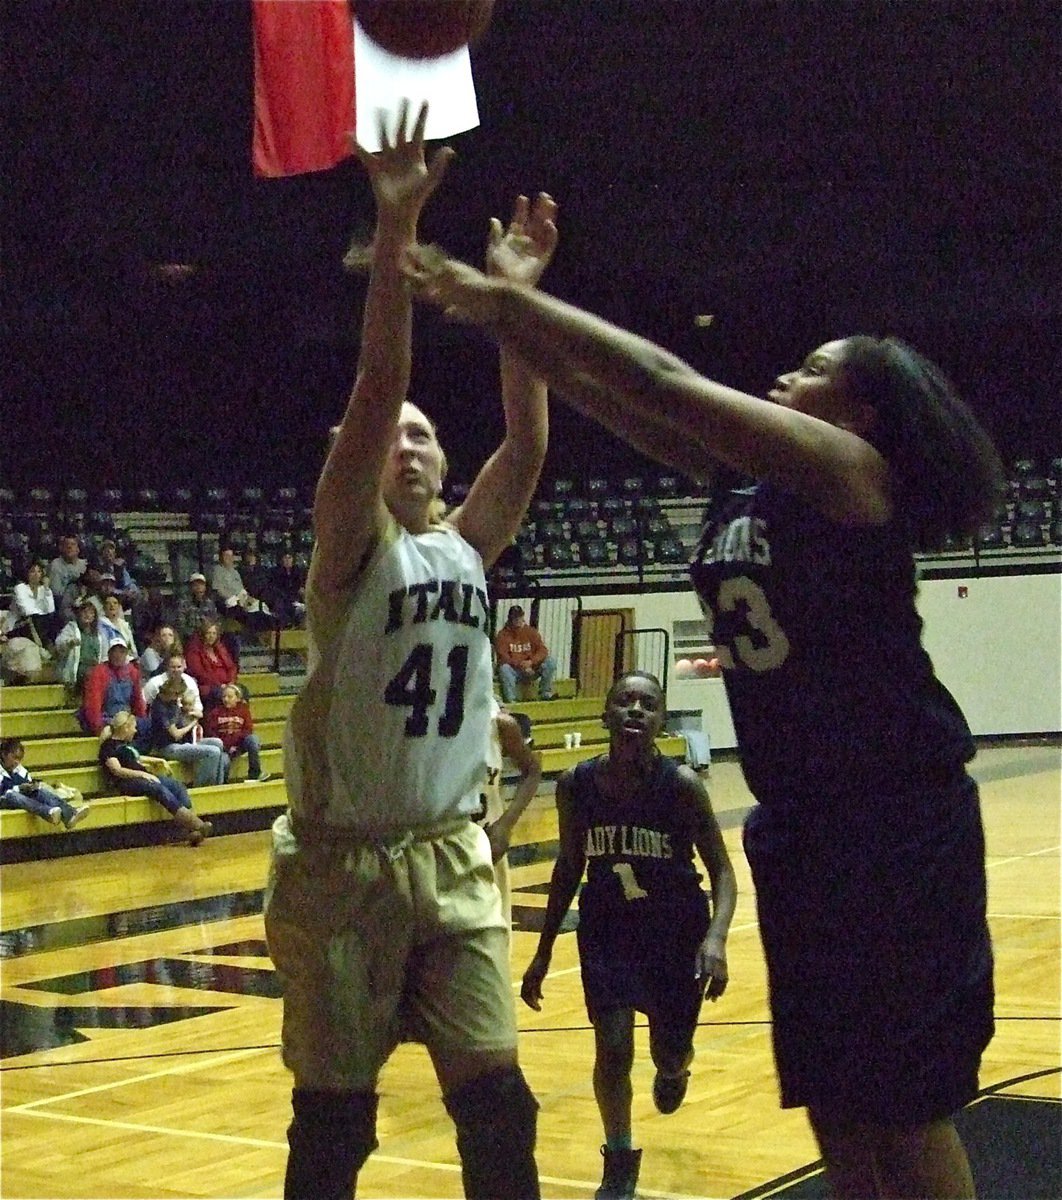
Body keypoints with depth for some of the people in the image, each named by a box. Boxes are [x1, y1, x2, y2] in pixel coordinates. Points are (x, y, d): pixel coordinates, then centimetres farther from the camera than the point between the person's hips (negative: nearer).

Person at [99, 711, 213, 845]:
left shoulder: (127, 743, 28)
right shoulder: (108, 746, 1)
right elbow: (117, 770, -12)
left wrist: (157, 761, 37)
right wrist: (141, 774, -20)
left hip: (144, 777, 8)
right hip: (127, 782, -8)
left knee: (177, 785, -17)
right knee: (159, 789, -34)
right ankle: (189, 821, -47)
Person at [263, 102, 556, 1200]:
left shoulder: (465, 549, 9)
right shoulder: (353, 547, -7)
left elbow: (527, 441, -3)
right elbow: (375, 388, -20)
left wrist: (514, 294, -7)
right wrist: (394, 233, -26)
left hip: (451, 859, 4)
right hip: (342, 864, -4)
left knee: (496, 1101, 2)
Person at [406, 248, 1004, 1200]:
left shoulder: (852, 469, -12)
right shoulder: (747, 480, 10)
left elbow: (662, 382, -17)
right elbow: (615, 401, 8)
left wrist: (507, 298, -13)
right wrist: (498, 316, -1)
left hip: (897, 820, -8)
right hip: (799, 823, 8)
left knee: (906, 1104, -1)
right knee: (836, 1100, 13)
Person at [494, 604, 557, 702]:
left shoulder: (531, 632, 6)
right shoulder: (502, 635, -4)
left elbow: (542, 650, -3)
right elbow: (502, 657, -14)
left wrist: (531, 662, -22)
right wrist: (520, 665, -26)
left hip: (531, 669, 3)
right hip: (514, 670, -3)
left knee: (550, 661, -18)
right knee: (504, 669, -36)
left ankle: (545, 695, -15)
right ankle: (510, 701, -33)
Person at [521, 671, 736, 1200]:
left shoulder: (681, 785, -21)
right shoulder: (576, 785, -13)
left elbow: (721, 869, -16)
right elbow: (569, 867, 2)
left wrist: (716, 938, -33)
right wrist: (543, 953, 5)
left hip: (677, 932, -1)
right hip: (608, 930, 1)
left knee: (670, 1053, 12)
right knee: (612, 1046, -11)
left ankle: (674, 1068, 52)